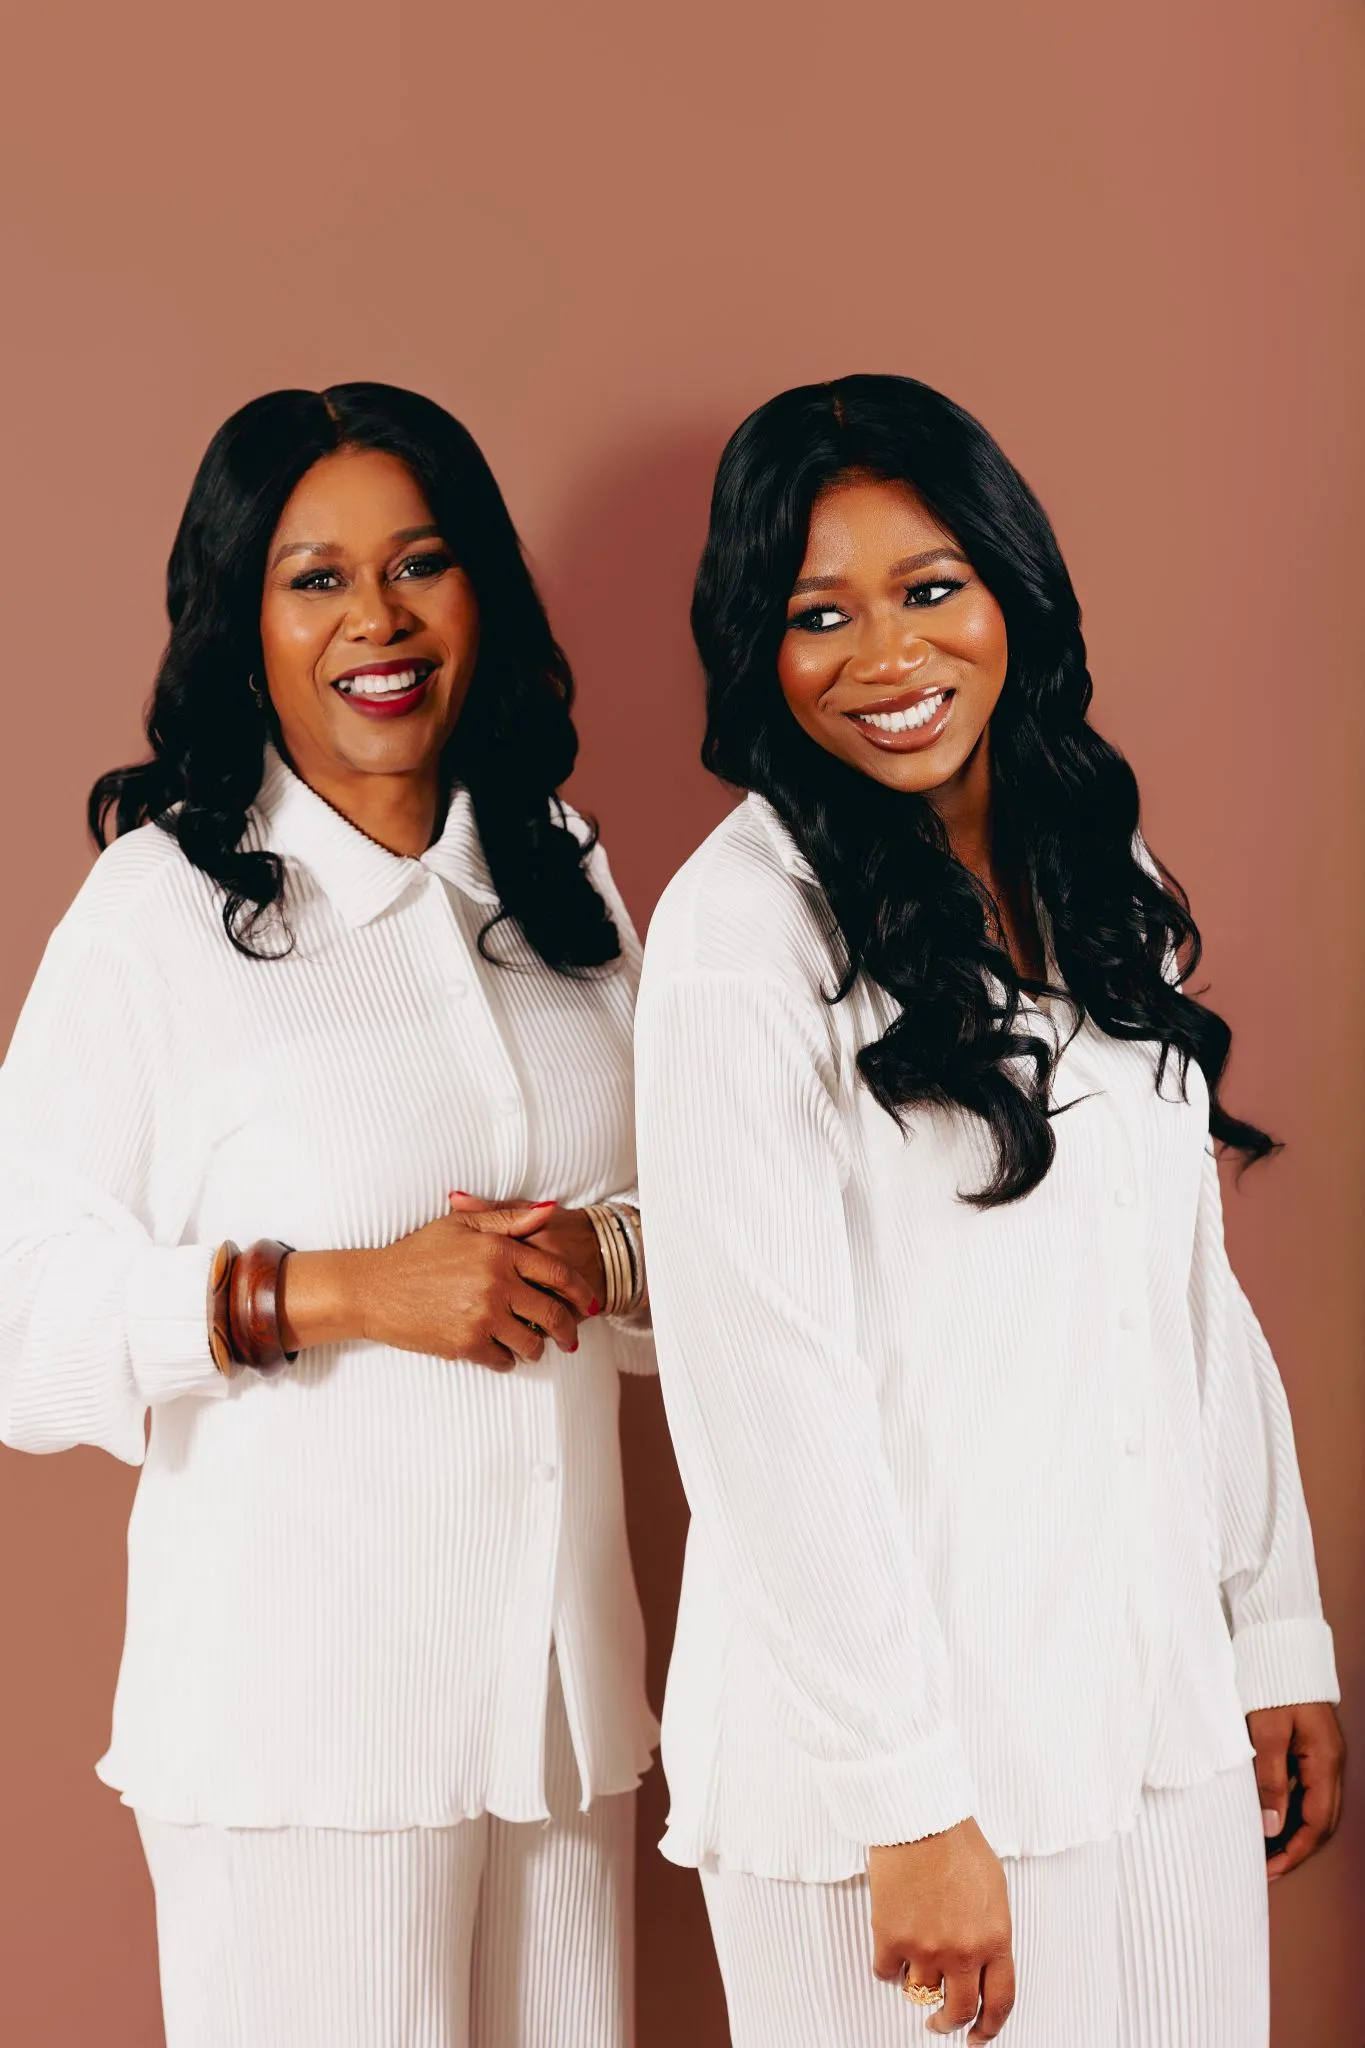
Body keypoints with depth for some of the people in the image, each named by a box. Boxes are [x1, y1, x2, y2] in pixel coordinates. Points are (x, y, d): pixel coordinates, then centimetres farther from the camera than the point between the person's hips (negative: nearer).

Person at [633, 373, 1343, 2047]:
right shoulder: (746, 926, -13)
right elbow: (761, 1387, -16)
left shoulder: (1107, 887, 9)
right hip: (892, 1741, -6)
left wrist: (1281, 1636, 10)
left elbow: (1199, 1297, 12)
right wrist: (909, 1803, -17)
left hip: (1167, 1720, 6)